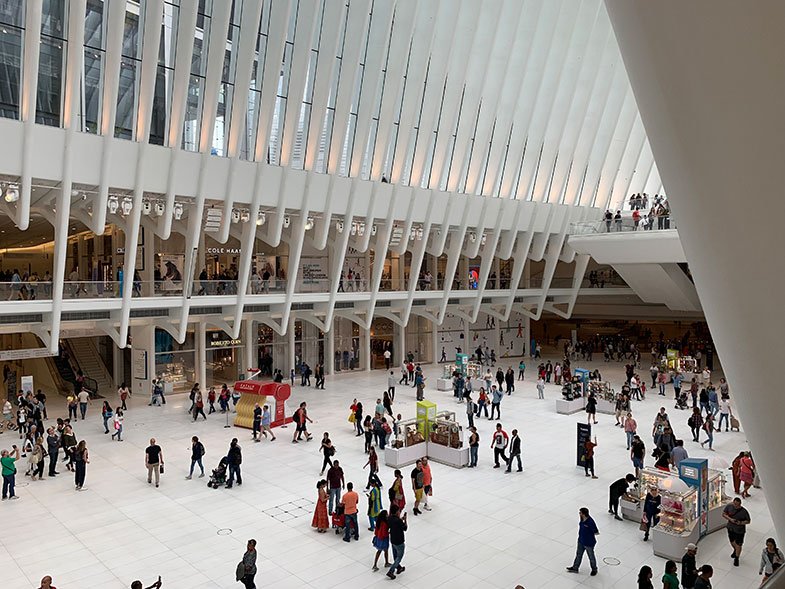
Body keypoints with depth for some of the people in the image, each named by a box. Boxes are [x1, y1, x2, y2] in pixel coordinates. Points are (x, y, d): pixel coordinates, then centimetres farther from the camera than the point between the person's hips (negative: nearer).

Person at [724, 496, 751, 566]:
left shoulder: (744, 511, -23)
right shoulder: (729, 506, -15)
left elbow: (748, 521, -10)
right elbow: (723, 514, -4)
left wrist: (741, 523, -28)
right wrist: (730, 519, -21)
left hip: (740, 530, -3)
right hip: (730, 528, 3)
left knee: (738, 545, 6)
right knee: (732, 541, 24)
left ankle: (736, 559, 29)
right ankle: (735, 550, 57)